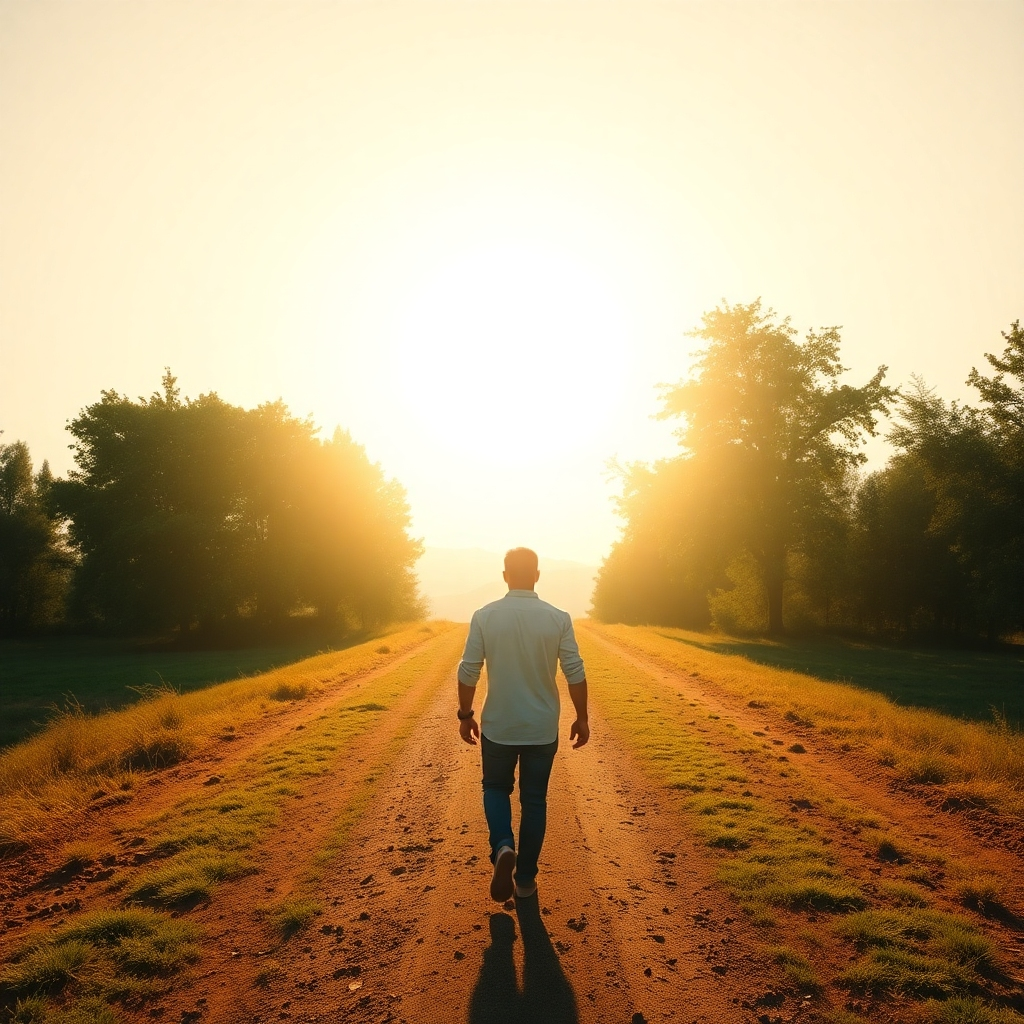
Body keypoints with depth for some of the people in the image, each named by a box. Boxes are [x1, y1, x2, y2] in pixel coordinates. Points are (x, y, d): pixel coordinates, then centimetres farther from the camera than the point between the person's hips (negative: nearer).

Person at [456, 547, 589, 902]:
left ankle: (503, 847, -4)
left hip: (498, 726, 0)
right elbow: (575, 674, -7)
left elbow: (468, 672, -7)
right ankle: (525, 879, 22)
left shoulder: (484, 616, -10)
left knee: (496, 788, 21)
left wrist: (465, 715, 6)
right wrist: (582, 718, 6)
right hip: (542, 729, 1)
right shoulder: (558, 618, -9)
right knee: (534, 800, 16)